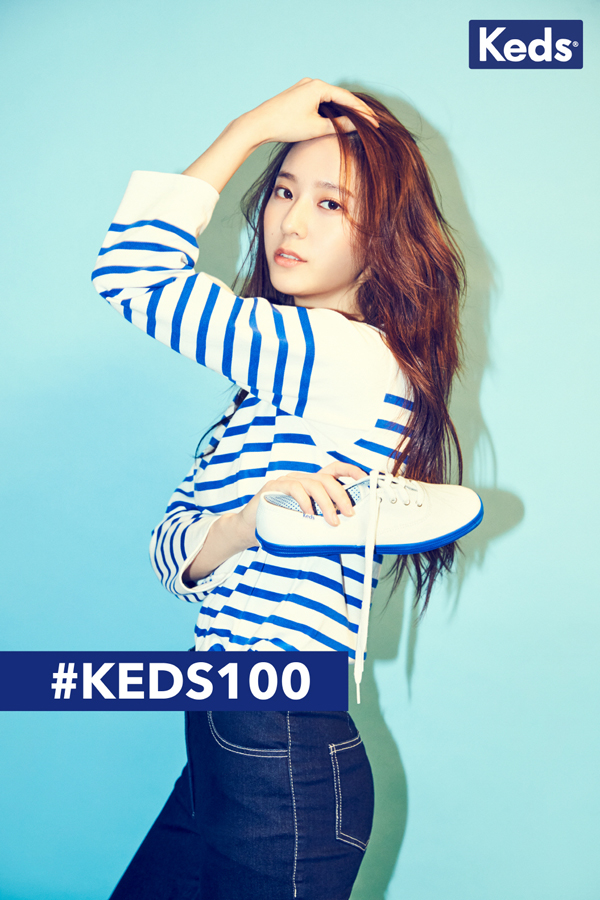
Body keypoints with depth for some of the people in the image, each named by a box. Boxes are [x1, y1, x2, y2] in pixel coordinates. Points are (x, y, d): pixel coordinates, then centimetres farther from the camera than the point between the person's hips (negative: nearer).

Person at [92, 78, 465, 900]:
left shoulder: (357, 359, -19)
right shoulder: (276, 384, 9)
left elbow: (132, 270, -21)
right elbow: (172, 547, 2)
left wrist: (252, 125, -12)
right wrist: (254, 521, -20)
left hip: (289, 769, -8)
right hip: (223, 746, 8)